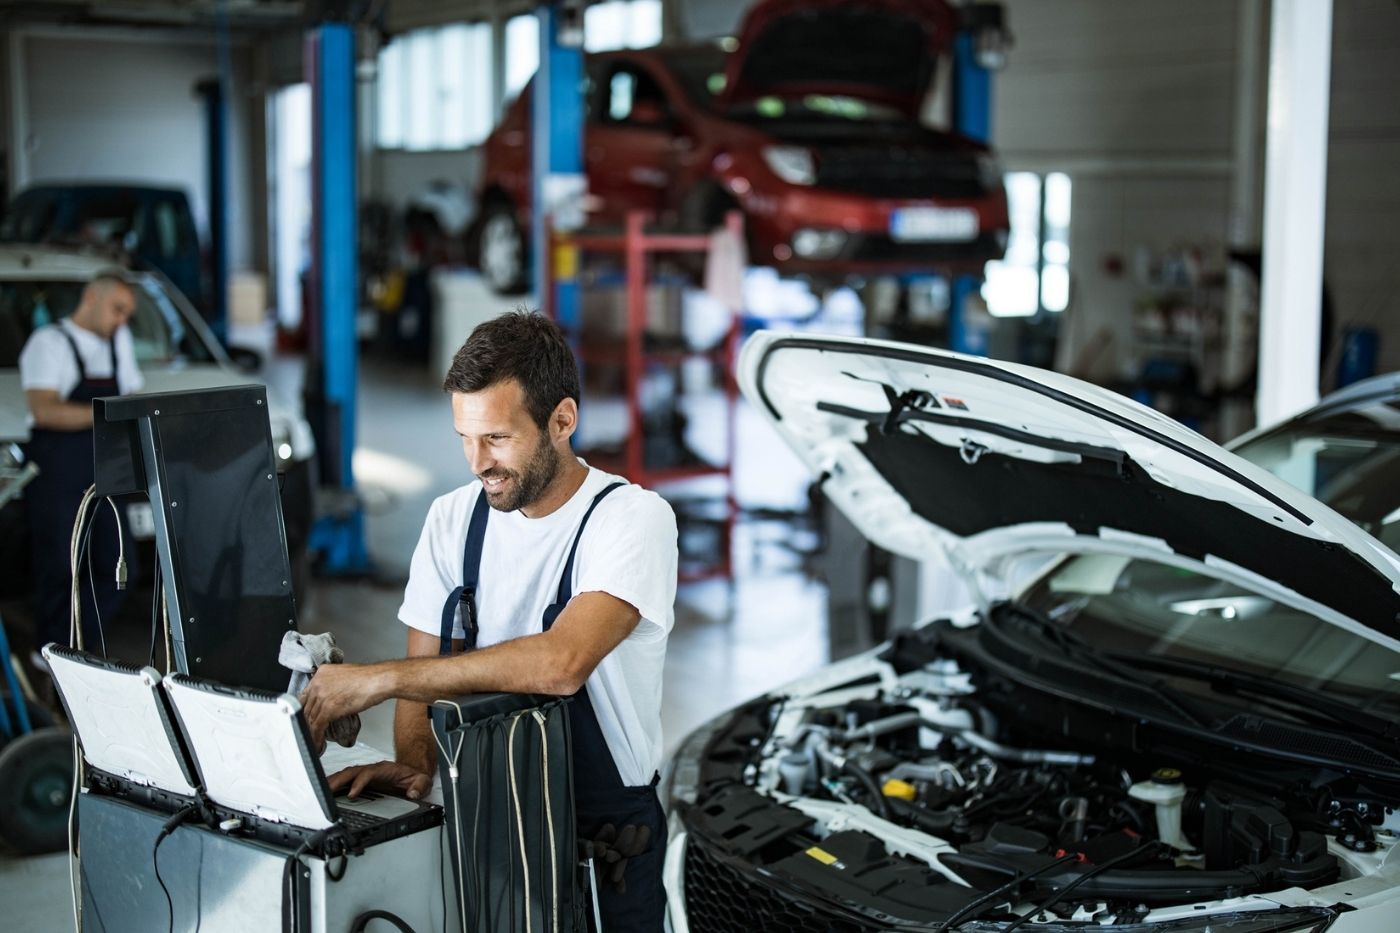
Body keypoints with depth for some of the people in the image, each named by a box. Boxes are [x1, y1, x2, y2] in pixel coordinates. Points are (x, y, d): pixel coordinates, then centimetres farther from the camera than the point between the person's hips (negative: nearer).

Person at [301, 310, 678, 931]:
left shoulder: (632, 518, -14)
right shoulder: (452, 519, 6)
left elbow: (560, 663, -29)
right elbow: (427, 665, 8)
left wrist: (378, 678, -27)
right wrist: (414, 763, -14)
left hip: (603, 832, -4)